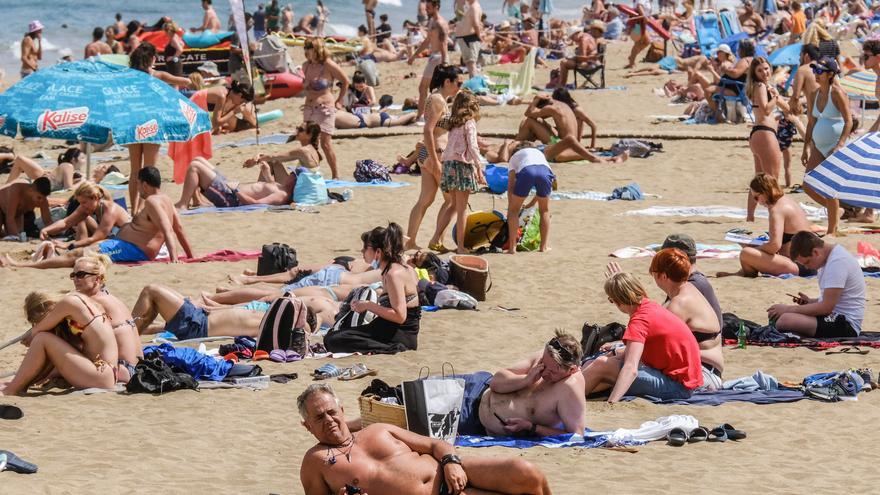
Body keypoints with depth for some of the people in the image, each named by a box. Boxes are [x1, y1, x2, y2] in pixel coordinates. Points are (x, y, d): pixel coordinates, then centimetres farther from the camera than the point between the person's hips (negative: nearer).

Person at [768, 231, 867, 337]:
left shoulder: (837, 262, -19)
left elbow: (826, 307, -20)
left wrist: (789, 309, -13)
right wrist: (811, 301, 7)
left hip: (846, 325, -11)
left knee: (785, 320, -31)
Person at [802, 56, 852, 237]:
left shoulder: (837, 93, -12)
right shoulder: (815, 95, 9)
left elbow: (849, 121, -16)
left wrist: (839, 146, -25)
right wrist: (807, 147, 11)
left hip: (835, 146, -7)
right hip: (819, 147, 7)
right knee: (808, 187, 4)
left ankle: (832, 231, 5)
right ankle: (835, 210, 26)